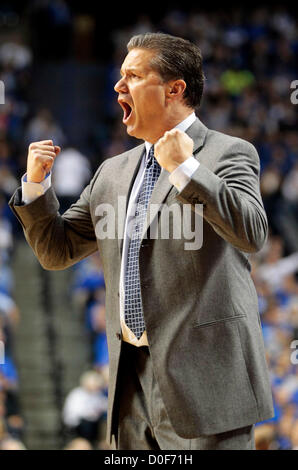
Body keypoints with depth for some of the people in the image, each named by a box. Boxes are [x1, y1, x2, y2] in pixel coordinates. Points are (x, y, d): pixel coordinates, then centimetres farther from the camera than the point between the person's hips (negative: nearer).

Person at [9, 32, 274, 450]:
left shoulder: (227, 154, -2)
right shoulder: (113, 173, 18)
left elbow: (252, 234, -19)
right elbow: (56, 251, 21)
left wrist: (185, 169, -22)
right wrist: (36, 183, 7)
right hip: (132, 379, 6)